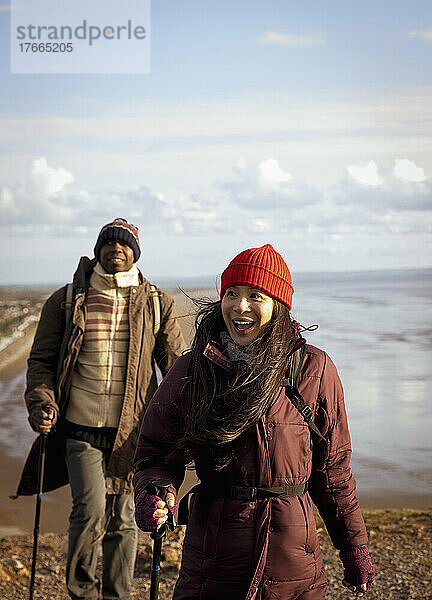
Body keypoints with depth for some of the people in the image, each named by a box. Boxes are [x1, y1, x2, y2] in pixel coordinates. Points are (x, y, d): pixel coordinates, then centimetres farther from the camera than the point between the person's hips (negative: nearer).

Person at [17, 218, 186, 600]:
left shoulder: (157, 304, 6)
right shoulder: (65, 302, 5)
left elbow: (176, 367, 10)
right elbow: (41, 360, 9)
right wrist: (41, 404, -8)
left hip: (132, 429, 1)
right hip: (80, 425, -1)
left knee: (122, 517, 8)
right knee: (90, 510, -14)